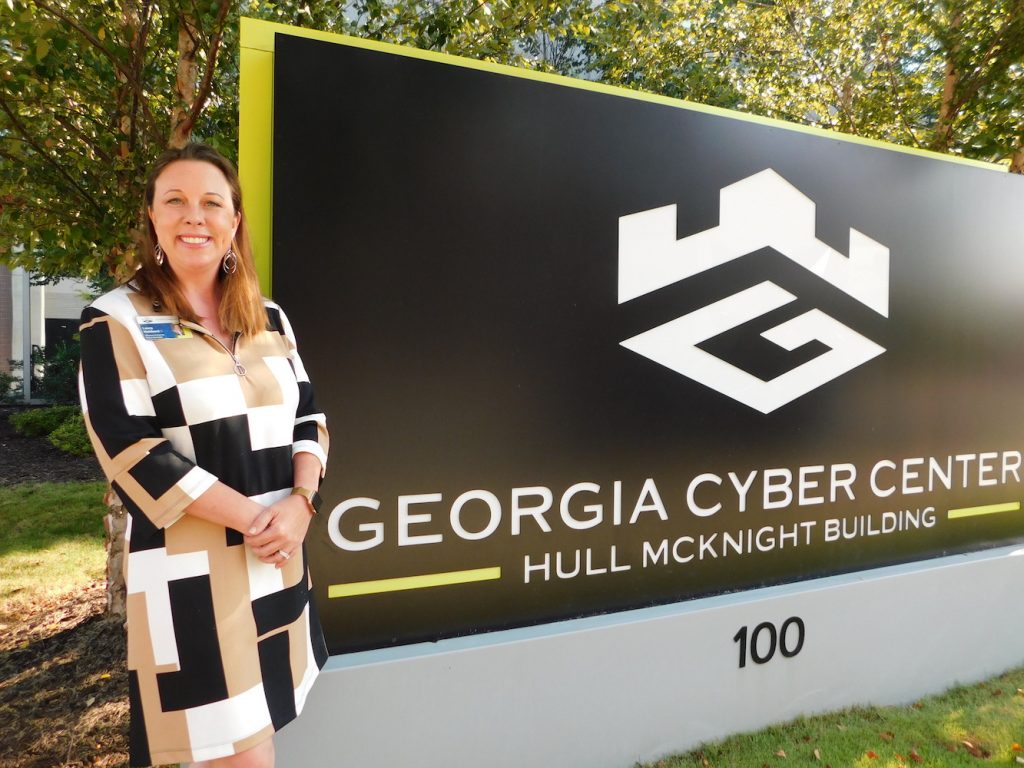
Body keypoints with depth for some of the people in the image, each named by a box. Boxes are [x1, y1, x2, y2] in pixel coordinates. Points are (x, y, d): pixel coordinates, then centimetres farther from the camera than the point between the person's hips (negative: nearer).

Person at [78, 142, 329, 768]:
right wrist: (252, 518, -16)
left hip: (280, 558, 5)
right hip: (190, 572, -5)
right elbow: (133, 453, -13)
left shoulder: (270, 319, 9)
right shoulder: (116, 322, -5)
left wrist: (299, 504, -11)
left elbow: (309, 417, 7)